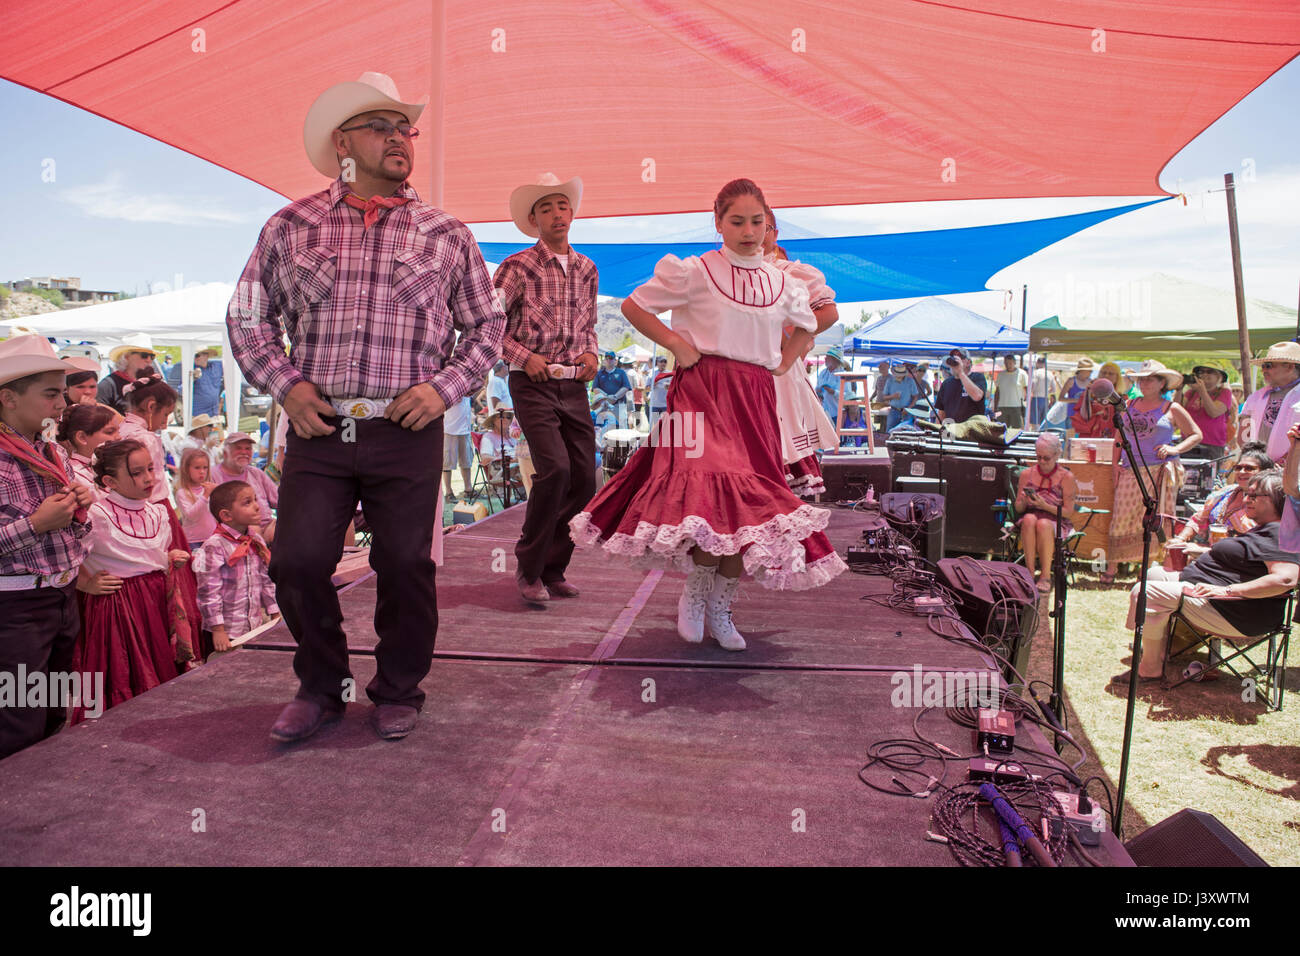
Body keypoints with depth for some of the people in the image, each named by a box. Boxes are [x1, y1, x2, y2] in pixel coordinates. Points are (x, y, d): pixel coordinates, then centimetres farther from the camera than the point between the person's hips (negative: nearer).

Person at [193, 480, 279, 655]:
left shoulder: (257, 542, 6)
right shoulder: (214, 547, -15)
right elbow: (209, 591, -16)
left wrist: (275, 615, 13)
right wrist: (217, 630, -16)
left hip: (256, 627, 6)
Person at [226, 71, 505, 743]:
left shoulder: (446, 235, 8)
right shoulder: (292, 226, 9)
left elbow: (487, 326, 12)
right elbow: (248, 316, 14)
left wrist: (445, 387, -3)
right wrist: (285, 385, -1)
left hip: (408, 432, 0)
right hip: (318, 429, 1)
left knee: (406, 565, 2)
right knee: (297, 561, -3)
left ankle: (398, 692, 24)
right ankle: (321, 687, 22)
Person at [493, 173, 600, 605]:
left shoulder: (586, 269, 15)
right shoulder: (518, 266, -1)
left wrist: (590, 353, 6)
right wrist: (524, 356, -12)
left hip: (574, 386, 6)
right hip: (532, 383, -5)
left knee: (584, 479, 1)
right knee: (555, 468, -20)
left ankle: (553, 569, 18)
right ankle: (528, 568, -2)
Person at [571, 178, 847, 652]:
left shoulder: (783, 284, 14)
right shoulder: (695, 272, 0)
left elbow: (806, 326, 33)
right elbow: (634, 305, 5)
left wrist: (783, 364, 17)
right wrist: (676, 343, -5)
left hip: (756, 398, 5)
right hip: (703, 390, -5)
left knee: (754, 500, 0)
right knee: (713, 492, -24)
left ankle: (720, 608, 15)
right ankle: (696, 590, 2)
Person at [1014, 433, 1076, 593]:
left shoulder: (1066, 477, 2)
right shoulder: (1026, 474, 9)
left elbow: (1068, 512, -2)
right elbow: (1018, 508, 12)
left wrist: (1045, 505, -16)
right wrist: (1024, 502, -12)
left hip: (1057, 523, -2)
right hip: (1030, 518, 2)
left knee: (1043, 524, -38)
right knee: (1029, 519, -35)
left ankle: (1046, 575, -29)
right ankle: (1031, 571, -34)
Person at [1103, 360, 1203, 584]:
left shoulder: (1172, 409, 5)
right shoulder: (1129, 406, 14)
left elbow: (1196, 435, 10)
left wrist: (1175, 449, -7)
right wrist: (1116, 463, 7)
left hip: (1161, 472, -3)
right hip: (1131, 472, 3)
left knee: (1160, 520, -3)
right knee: (1122, 517, -2)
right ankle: (1111, 568, 4)